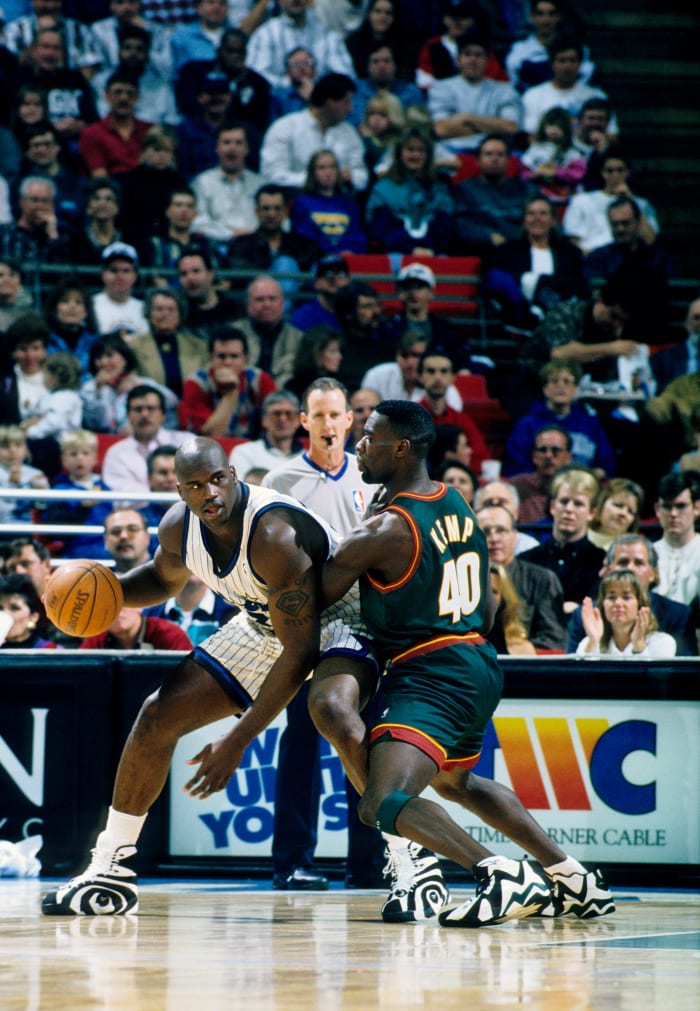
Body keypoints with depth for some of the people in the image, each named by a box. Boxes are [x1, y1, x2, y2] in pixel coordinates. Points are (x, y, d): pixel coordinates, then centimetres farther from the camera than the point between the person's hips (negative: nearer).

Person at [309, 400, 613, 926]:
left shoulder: (384, 531, -17)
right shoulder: (458, 505, 10)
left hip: (432, 678, -10)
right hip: (478, 664, 10)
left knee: (384, 802, -22)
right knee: (456, 781, 33)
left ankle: (502, 876, -32)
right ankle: (574, 878, 34)